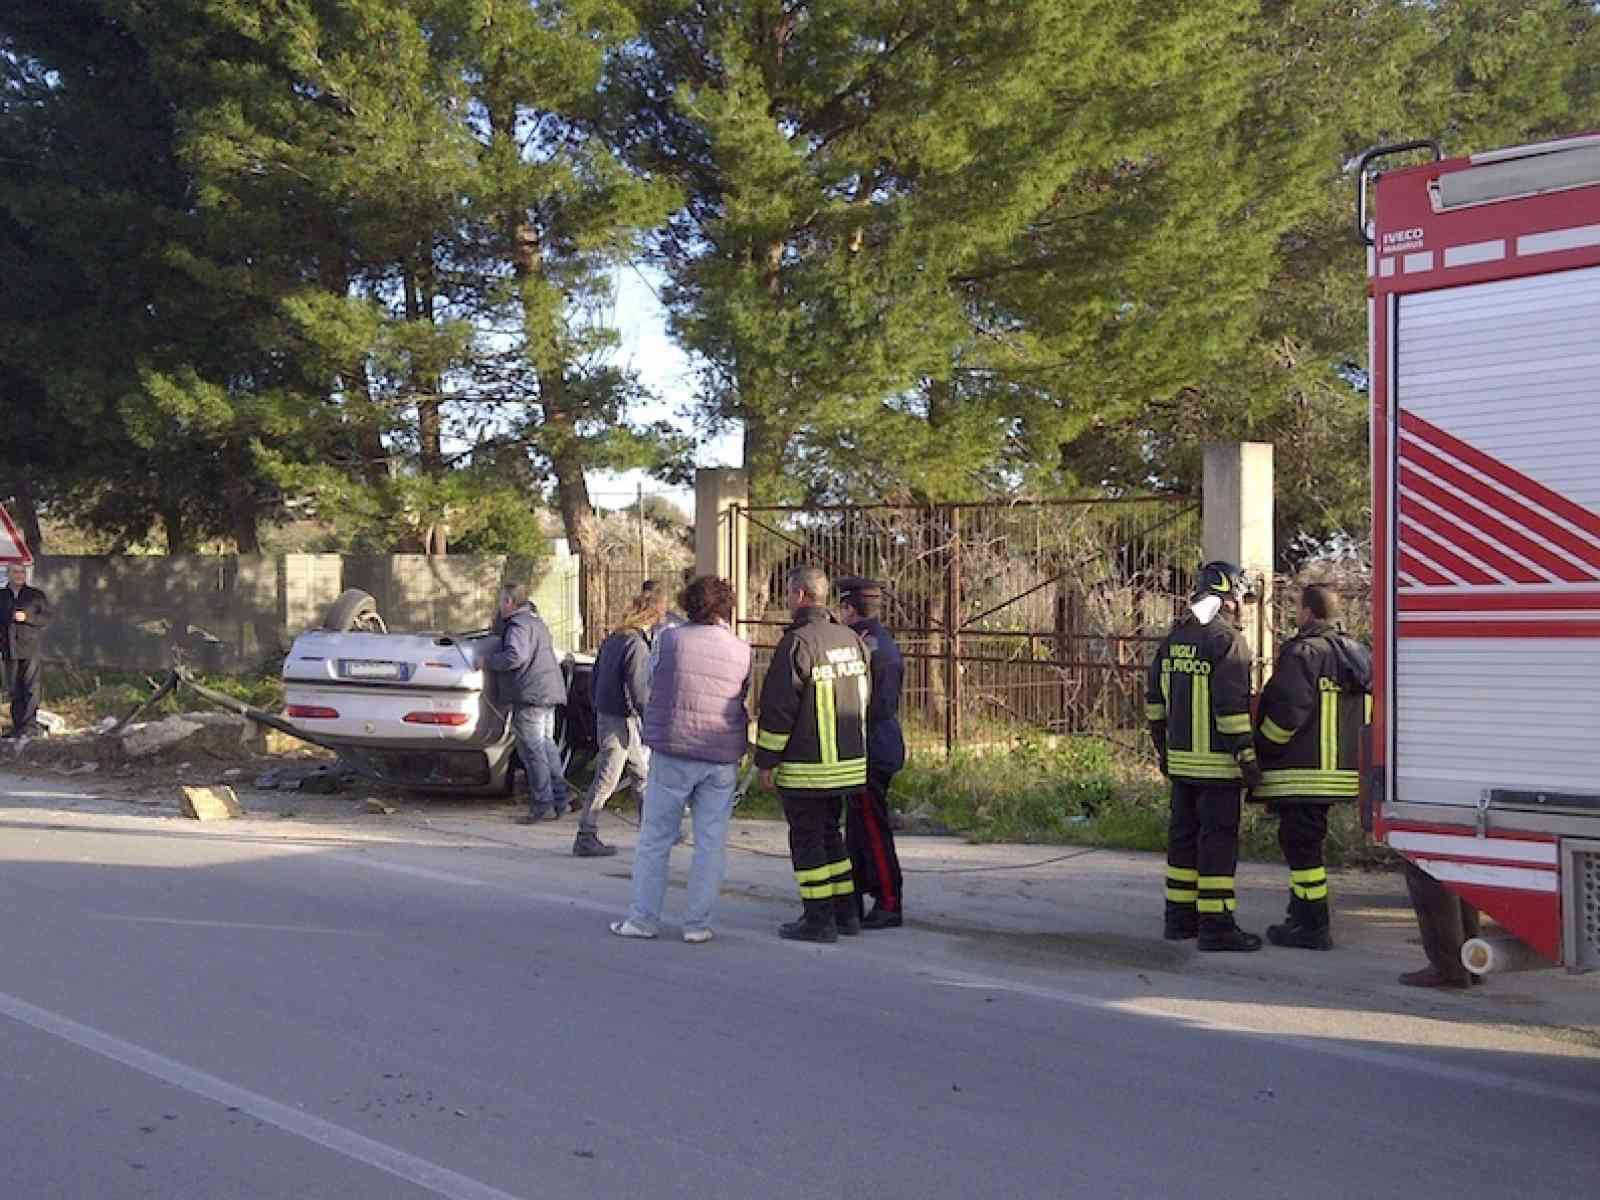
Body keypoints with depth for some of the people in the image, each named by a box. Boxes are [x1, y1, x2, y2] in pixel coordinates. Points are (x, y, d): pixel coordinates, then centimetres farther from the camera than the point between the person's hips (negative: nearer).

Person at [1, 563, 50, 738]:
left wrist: (27, 617, -15)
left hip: (32, 648, -3)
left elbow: (46, 617, 0)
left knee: (30, 687, -9)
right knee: (15, 690, 4)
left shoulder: (36, 595, 5)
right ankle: (18, 726, 8)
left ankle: (30, 725, -10)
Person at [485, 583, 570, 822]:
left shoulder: (518, 625, -12)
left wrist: (488, 661, -14)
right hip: (549, 693, 10)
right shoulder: (536, 621, 21)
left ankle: (542, 806, -7)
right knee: (547, 746, 16)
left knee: (533, 751, -7)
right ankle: (559, 800, 18)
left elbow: (514, 656, -25)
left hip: (531, 695, -10)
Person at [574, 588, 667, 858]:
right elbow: (638, 691, -21)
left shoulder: (612, 640, 10)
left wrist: (598, 711, 23)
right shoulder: (637, 645, -17)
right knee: (606, 781, -4)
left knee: (643, 775, 17)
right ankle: (586, 838, -1)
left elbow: (595, 677, 17)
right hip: (622, 721, -9)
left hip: (605, 714, 9)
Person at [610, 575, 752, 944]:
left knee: (655, 839, 8)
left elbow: (653, 687, 6)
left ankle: (642, 919, 10)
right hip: (722, 760, 1)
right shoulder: (742, 651, 0)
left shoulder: (669, 640, -4)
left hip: (673, 753, -1)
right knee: (711, 843, 7)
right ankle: (697, 924, 7)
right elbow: (747, 704, 5)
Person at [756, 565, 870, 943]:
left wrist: (766, 759, -9)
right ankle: (846, 911, 21)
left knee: (807, 840, 2)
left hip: (805, 768, -8)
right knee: (829, 834, 18)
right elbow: (863, 699, 16)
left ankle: (819, 919, 4)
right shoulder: (851, 640, 8)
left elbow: (778, 707, -16)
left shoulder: (797, 642, -17)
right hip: (848, 764, 8)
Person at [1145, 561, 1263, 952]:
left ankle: (1180, 917, 21)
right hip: (1216, 762, -8)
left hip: (1181, 759, 8)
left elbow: (1155, 699, 16)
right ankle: (1216, 925, -4)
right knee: (1218, 839, -4)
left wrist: (1164, 749, 23)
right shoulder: (1227, 640, -14)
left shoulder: (1175, 638, 12)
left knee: (1184, 834, 14)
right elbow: (1232, 706, -20)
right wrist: (1248, 758, -16)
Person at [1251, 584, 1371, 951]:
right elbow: (1366, 716, 18)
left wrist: (1261, 748, -8)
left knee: (1300, 845, -3)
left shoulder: (1302, 653, -14)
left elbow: (1288, 711, -21)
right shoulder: (1359, 655, 14)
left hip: (1302, 771, -9)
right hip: (1342, 768, 9)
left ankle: (1313, 927, -2)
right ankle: (1303, 916, 27)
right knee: (1306, 842, 20)